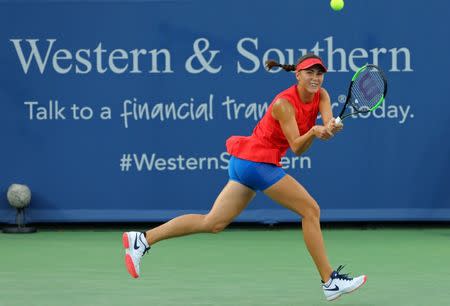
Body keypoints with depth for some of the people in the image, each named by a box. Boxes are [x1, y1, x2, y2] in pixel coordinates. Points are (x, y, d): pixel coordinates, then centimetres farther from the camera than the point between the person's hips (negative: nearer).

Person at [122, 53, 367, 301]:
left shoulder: (320, 95, 5)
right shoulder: (284, 104, -18)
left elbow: (328, 121, -14)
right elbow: (297, 148, -18)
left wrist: (329, 128, -36)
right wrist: (313, 131, -37)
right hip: (257, 161, -8)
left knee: (213, 223, 7)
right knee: (310, 209, -7)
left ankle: (143, 239, 7)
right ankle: (330, 281, -3)